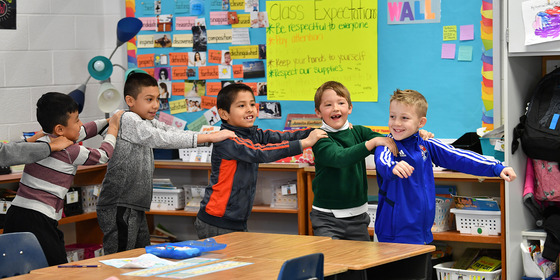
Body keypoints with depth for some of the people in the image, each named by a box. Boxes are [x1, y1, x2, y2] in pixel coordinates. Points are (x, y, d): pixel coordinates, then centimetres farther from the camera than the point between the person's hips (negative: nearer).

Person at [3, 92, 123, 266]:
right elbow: (103, 156, 9)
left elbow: (85, 131, 30)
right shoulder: (71, 152, -8)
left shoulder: (42, 141, 16)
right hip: (38, 220, -9)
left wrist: (109, 121, 39)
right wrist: (113, 127, 24)